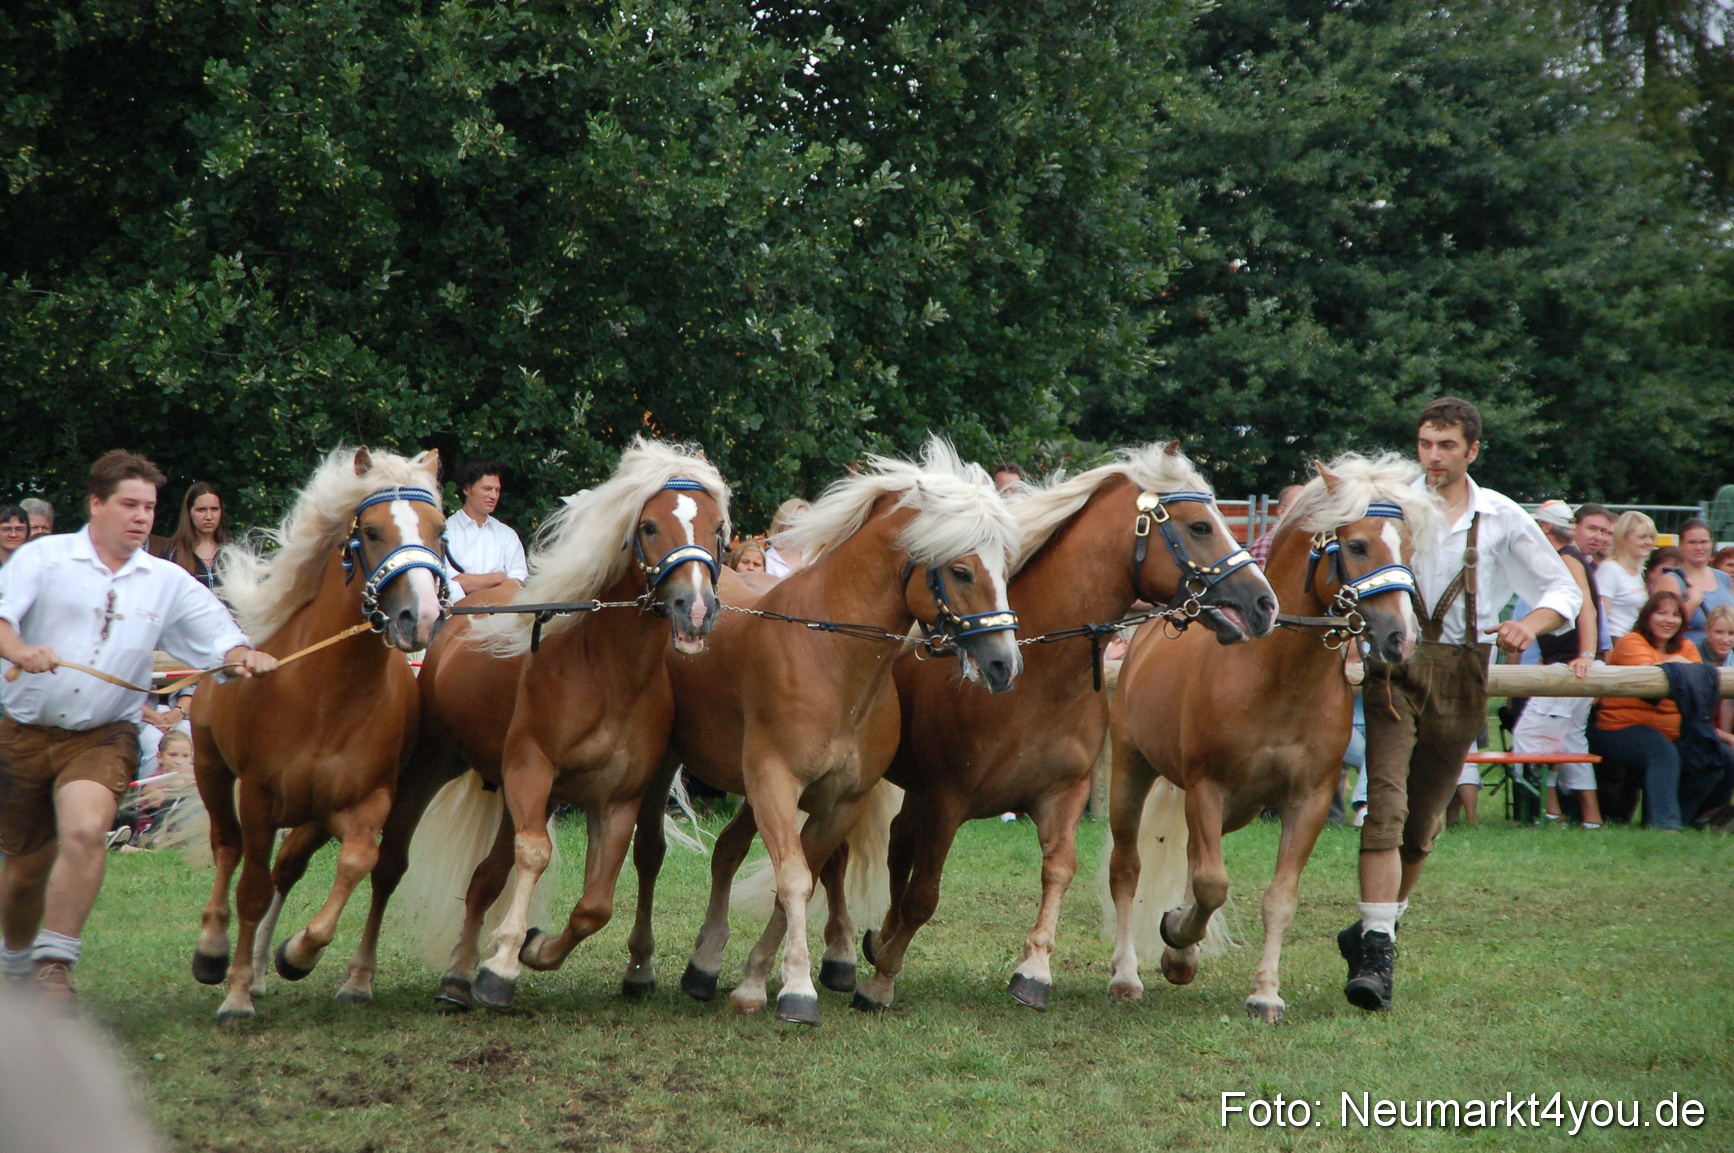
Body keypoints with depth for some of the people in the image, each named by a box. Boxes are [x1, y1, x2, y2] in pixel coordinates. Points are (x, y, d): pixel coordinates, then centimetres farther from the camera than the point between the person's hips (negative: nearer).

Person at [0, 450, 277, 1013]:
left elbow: (219, 637, 7)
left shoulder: (168, 582, 7)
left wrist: (243, 657, -16)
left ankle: (54, 967, -21)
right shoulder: (45, 557, 0)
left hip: (102, 736, 0)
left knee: (84, 833, -28)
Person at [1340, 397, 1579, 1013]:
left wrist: (1531, 624, -11)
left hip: (1461, 676, 2)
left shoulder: (1502, 518, 5)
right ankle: (1376, 955, -22)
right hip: (1393, 668, -2)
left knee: (1423, 822, 10)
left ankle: (1378, 927, 32)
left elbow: (1563, 588, 10)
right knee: (1386, 806, -17)